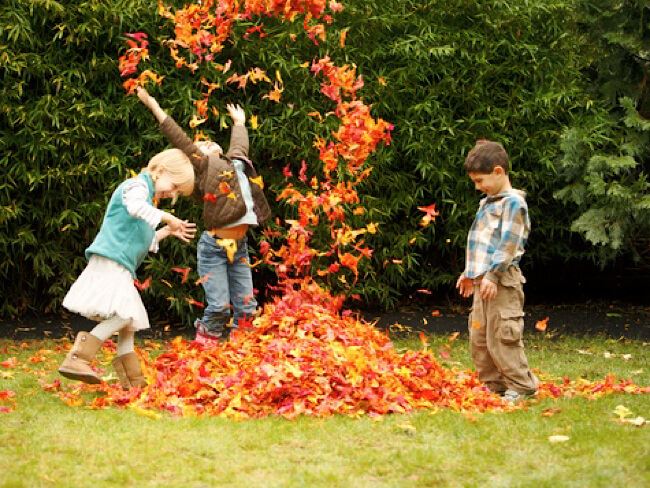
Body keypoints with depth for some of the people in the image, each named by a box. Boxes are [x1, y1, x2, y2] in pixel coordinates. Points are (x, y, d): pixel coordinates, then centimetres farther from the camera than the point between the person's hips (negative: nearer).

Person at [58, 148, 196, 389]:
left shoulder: (147, 197, 27)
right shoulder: (137, 185, -3)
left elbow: (143, 242, 33)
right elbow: (135, 206, -28)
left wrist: (168, 231, 25)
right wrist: (166, 216, -21)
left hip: (121, 267, 11)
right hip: (109, 262, -11)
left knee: (130, 320, 11)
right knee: (125, 313, -21)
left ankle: (133, 381, 14)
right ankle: (78, 358, -26)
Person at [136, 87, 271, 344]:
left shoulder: (237, 161, 16)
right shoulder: (205, 166, 0)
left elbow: (239, 143, 37)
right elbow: (180, 140, -3)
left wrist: (239, 122, 53)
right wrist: (154, 107, -4)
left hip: (239, 247, 6)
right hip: (214, 246, -6)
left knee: (246, 306, 2)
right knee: (219, 305, -9)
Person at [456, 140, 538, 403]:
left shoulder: (513, 203, -10)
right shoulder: (486, 203, 19)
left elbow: (508, 243, -17)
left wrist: (493, 275, -21)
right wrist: (469, 272, 26)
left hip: (502, 282, -10)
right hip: (482, 280, 10)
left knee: (502, 336, -10)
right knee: (478, 337, 10)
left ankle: (521, 386, -2)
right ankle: (494, 385, 18)